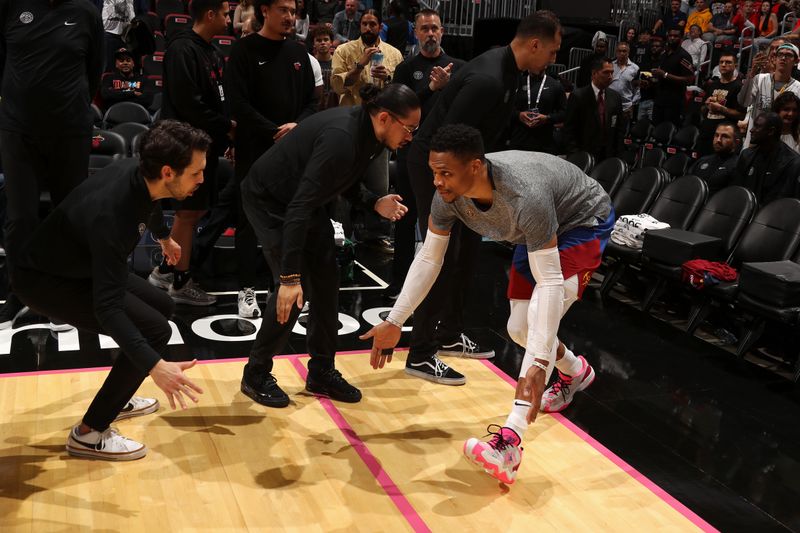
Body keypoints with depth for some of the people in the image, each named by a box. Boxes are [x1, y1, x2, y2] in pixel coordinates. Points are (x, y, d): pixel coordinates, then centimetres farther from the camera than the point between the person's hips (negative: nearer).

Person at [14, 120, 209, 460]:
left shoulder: (140, 174, -13)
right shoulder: (111, 213, -38)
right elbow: (107, 307, -39)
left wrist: (164, 238, 34)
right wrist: (154, 365, -48)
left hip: (84, 264, 9)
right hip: (44, 280, -9)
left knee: (161, 307, 15)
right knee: (154, 329, -18)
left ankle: (116, 400, 29)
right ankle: (89, 433, -6)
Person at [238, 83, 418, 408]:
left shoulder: (368, 133, -9)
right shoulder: (341, 138, -36)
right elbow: (299, 209, -38)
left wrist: (375, 203, -10)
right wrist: (290, 277, -39)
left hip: (308, 198, 9)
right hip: (270, 200, -9)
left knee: (327, 283, 5)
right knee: (294, 291, -12)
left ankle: (321, 372, 18)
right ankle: (256, 375, 6)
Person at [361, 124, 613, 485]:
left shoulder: (525, 197, -44)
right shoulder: (449, 193, -23)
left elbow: (549, 282, -43)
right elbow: (428, 257, -10)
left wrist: (539, 363, -48)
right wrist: (394, 322, -10)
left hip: (584, 221, -7)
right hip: (538, 232, 8)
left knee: (541, 321, -27)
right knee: (520, 328, 9)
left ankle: (509, 444, -32)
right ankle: (575, 372, 43)